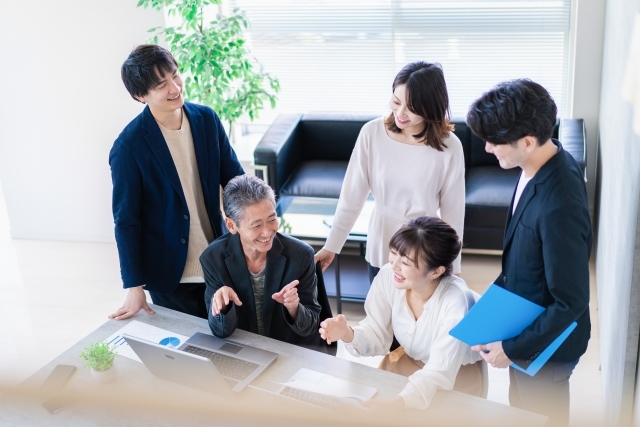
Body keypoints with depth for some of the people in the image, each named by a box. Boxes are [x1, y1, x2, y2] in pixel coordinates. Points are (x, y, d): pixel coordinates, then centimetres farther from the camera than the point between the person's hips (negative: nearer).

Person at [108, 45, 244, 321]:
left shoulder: (207, 119, -5)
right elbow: (126, 221, -12)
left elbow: (235, 178, 4)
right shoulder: (129, 146, -17)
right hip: (169, 273, -4)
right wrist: (134, 287, -11)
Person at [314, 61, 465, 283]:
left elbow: (453, 213, -7)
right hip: (381, 248, 2)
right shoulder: (372, 133, -13)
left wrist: (451, 270, -1)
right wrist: (331, 246, -5)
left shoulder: (449, 147, -16)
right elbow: (352, 195, -7)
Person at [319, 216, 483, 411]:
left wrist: (394, 405, -56)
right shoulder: (387, 277, -21)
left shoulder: (456, 301, -34)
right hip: (408, 361, 4)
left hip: (458, 377, -4)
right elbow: (377, 335, -12)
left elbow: (439, 372, -39)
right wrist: (348, 335, -35)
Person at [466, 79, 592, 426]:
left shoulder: (558, 207, -37)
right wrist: (499, 289, 13)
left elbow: (570, 303, -28)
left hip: (546, 341, -8)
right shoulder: (542, 164, -9)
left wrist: (514, 349, -20)